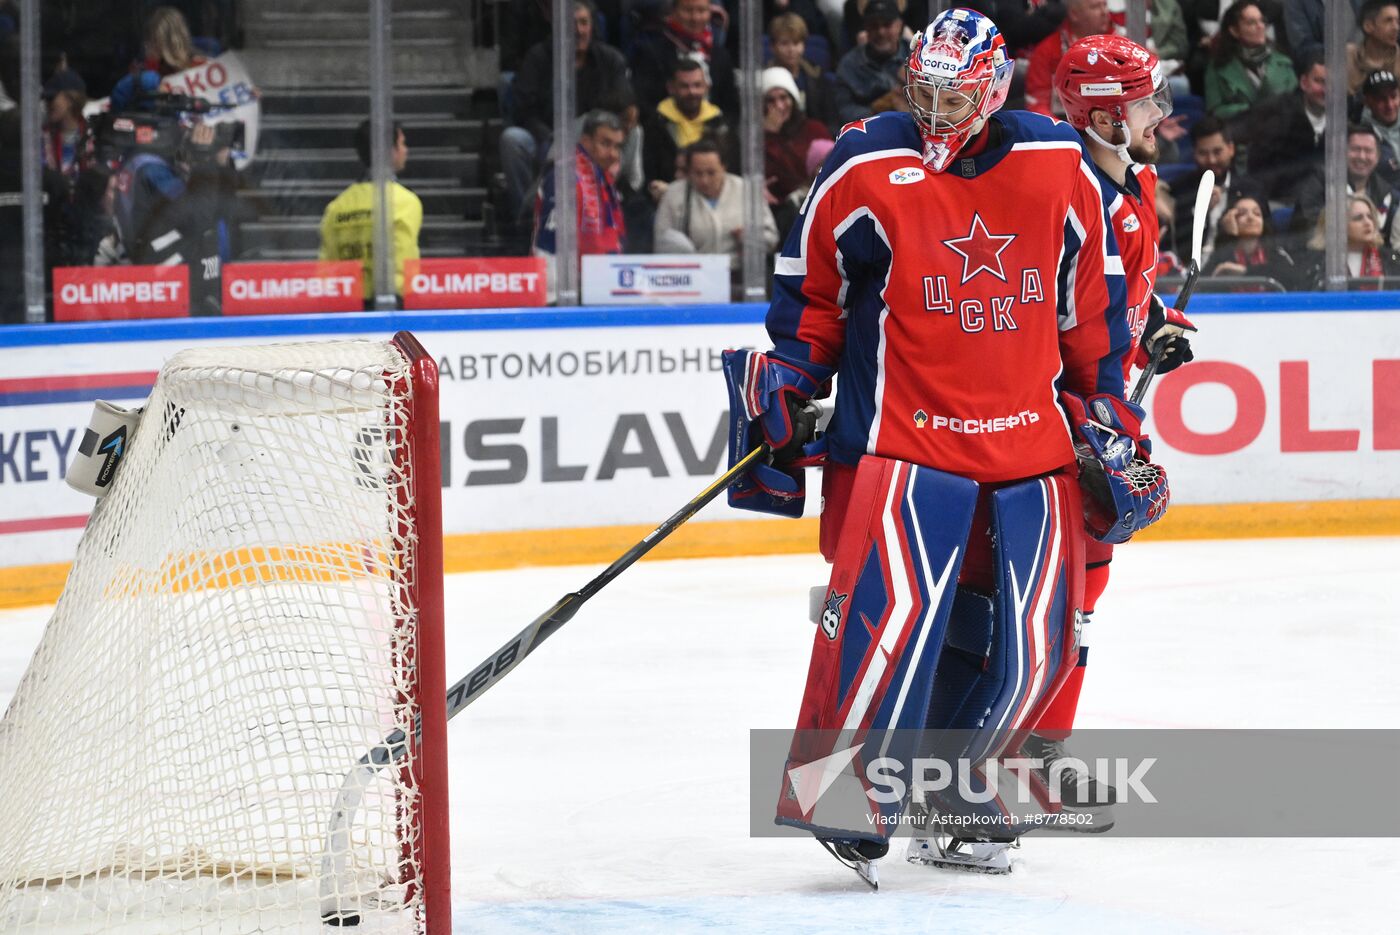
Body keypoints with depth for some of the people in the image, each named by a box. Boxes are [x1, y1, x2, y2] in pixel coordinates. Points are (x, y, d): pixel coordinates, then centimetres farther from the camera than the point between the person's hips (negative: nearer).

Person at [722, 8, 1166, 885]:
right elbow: (812, 287, 7)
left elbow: (1093, 295, 14)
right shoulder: (868, 169, -5)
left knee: (1033, 641, 4)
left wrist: (1107, 403, 15)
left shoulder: (1061, 165, 2)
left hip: (1031, 438, 4)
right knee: (889, 606, -22)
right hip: (902, 435, -4)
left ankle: (946, 798, 17)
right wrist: (787, 380, 1)